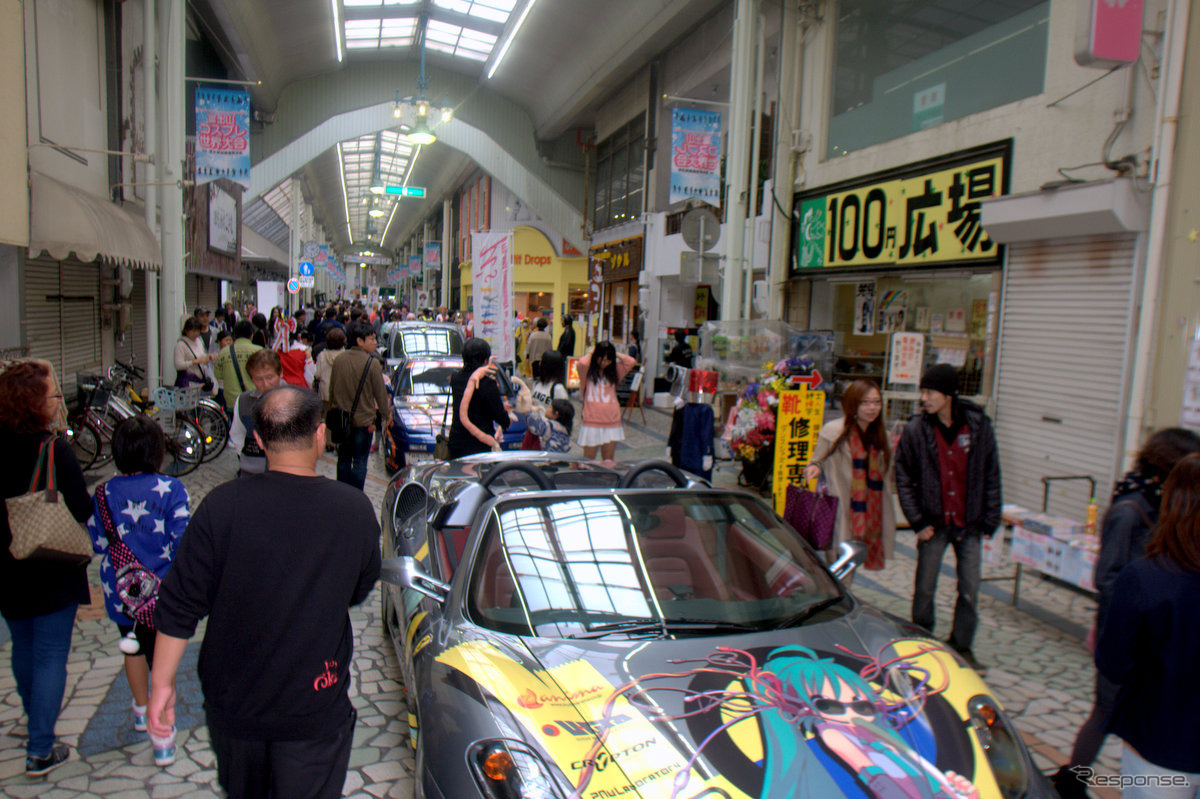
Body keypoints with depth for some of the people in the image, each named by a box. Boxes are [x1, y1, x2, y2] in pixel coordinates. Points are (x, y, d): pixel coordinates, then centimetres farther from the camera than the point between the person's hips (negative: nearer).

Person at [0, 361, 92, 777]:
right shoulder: (55, 450, -21)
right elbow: (82, 510, -20)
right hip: (52, 572, -6)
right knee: (51, 656, 4)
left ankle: (36, 726, 42)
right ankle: (40, 750, 9)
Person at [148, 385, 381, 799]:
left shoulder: (221, 505, -17)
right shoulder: (357, 511, -15)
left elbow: (179, 606, -11)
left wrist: (162, 681, 2)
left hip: (232, 699, 2)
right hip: (316, 707, -1)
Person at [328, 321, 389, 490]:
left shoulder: (340, 359, 0)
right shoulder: (372, 363, -15)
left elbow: (332, 389, 10)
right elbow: (380, 394, -8)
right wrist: (386, 414, 7)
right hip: (364, 420, -5)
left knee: (343, 459, 17)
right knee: (359, 462, 4)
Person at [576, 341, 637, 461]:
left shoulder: (614, 371, 11)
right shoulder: (588, 371, -1)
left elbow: (630, 362, -2)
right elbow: (582, 363, -23)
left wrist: (614, 354, 7)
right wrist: (591, 353, -3)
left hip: (612, 422, 4)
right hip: (592, 422, -3)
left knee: (608, 460, 11)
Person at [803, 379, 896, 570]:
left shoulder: (881, 436, 10)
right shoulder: (833, 431, -7)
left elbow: (889, 476, 19)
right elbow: (818, 460, 0)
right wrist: (814, 468, -21)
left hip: (870, 515, 5)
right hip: (839, 514, -5)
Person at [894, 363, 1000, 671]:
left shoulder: (979, 426, -5)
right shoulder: (916, 429, -8)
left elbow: (991, 477, 2)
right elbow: (903, 478, -3)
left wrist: (989, 522, 0)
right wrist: (918, 522, -7)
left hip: (969, 525, 1)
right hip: (933, 524, -1)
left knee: (970, 591, 7)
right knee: (924, 590, 8)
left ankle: (961, 647, 26)